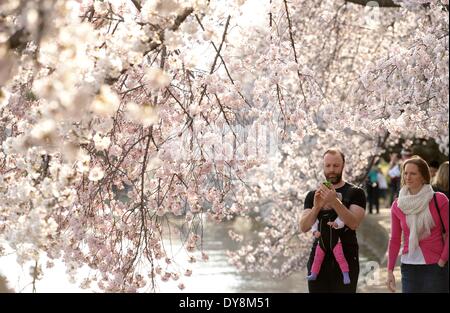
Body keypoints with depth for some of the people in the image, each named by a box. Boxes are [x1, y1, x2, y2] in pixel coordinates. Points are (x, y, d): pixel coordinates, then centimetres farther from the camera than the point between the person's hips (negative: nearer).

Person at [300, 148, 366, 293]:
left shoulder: (355, 193, 3)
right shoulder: (313, 195, 11)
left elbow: (354, 223, -13)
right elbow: (304, 227, 0)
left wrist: (335, 202, -25)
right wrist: (316, 207, -18)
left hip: (345, 259, -3)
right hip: (319, 259, 3)